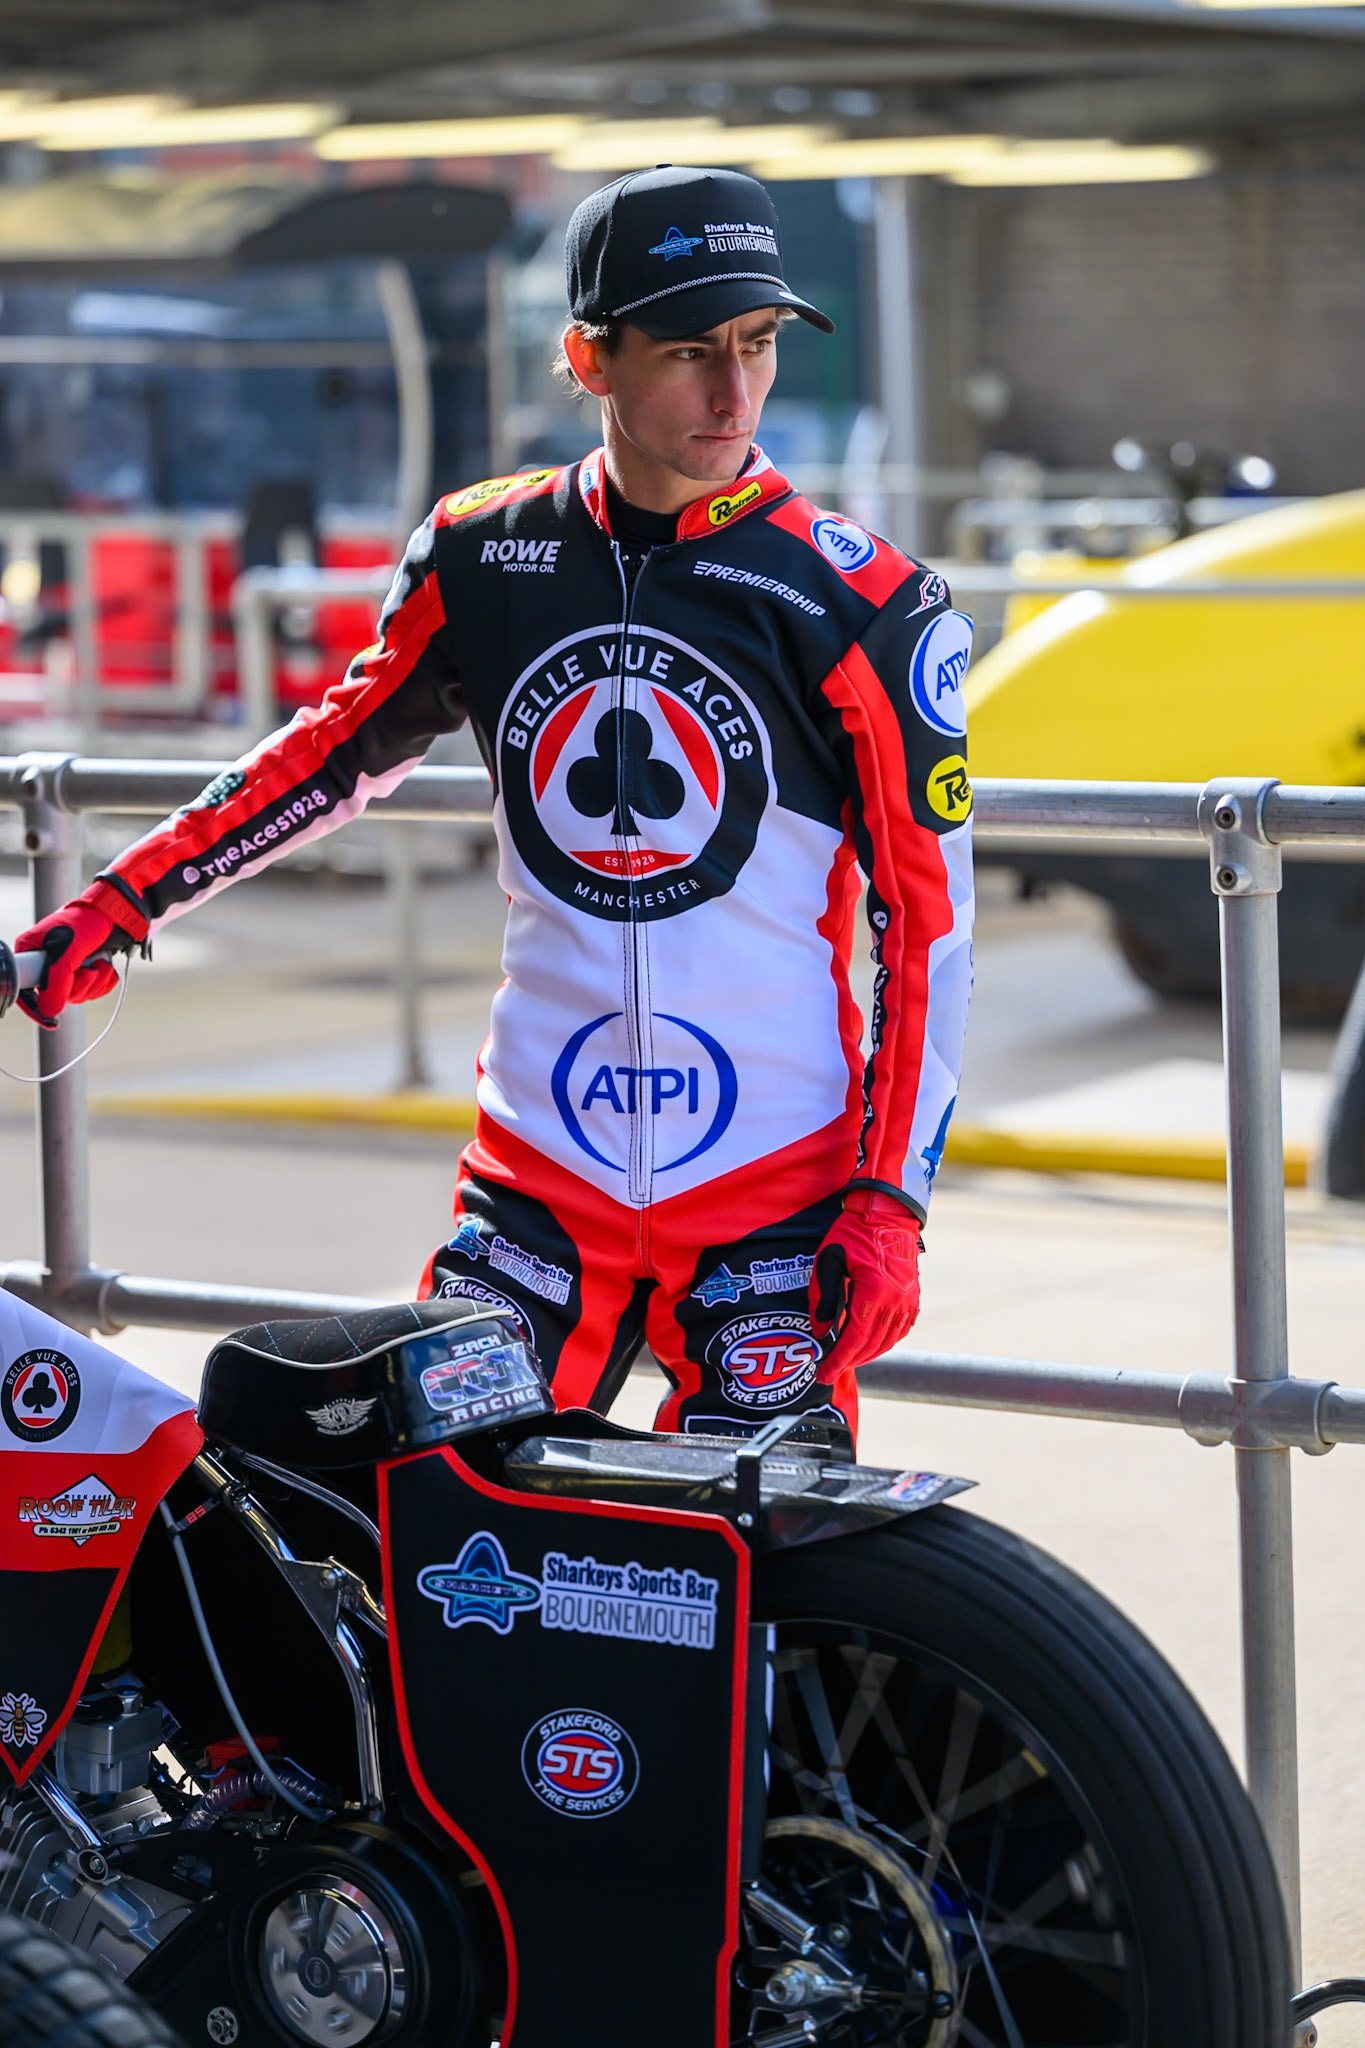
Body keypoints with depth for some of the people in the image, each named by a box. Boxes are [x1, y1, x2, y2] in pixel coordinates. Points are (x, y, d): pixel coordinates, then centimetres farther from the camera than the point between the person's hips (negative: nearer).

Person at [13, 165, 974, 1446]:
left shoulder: (862, 604, -7)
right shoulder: (484, 557, 2)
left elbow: (928, 916, -3)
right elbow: (344, 747, 19)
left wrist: (892, 1199, -8)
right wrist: (123, 903, 14)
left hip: (778, 1196, -2)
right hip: (537, 1183, 2)